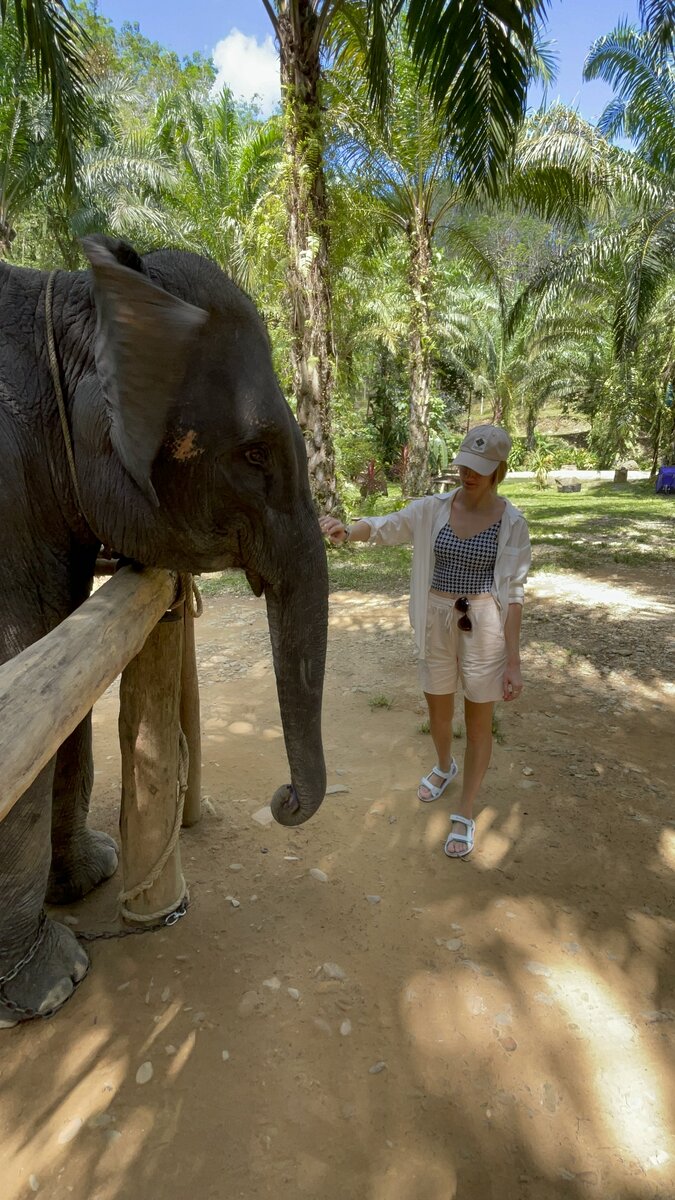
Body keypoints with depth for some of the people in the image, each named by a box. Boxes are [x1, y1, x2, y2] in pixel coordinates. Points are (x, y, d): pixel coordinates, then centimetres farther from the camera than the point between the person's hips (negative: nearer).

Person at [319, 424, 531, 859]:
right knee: (438, 710, 20)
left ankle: (465, 814, 26)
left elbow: (513, 592, -8)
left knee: (479, 721, 8)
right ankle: (444, 766, 53)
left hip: (484, 626, -3)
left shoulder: (511, 522, -9)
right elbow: (384, 526, -13)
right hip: (436, 623, 3)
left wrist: (514, 660, -10)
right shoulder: (433, 509, -3)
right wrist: (347, 531, -37)